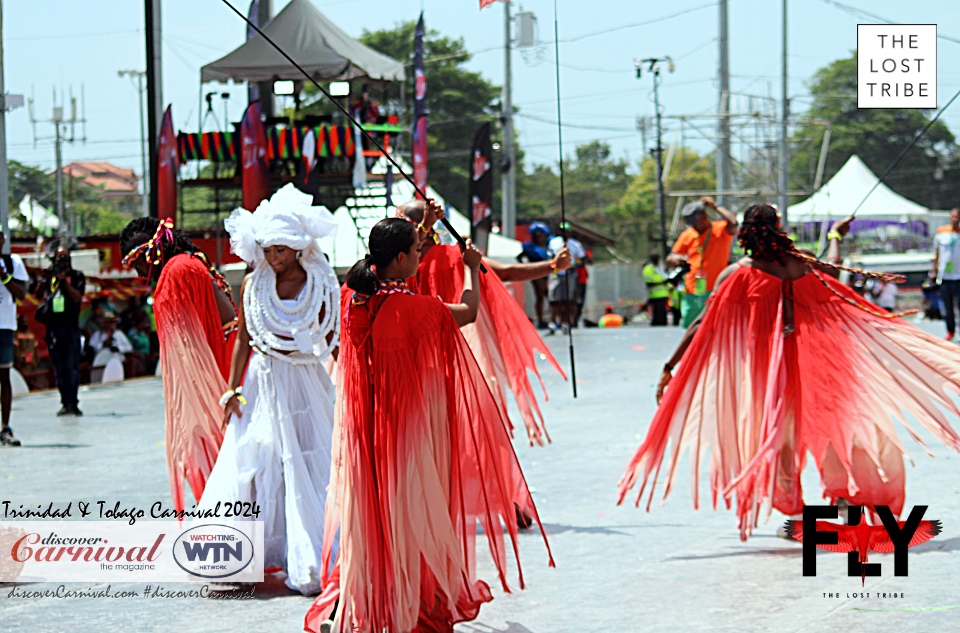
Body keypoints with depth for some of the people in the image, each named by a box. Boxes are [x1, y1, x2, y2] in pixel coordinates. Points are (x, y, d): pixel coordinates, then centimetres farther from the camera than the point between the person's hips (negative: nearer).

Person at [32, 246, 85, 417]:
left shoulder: (76, 276, 6)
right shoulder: (49, 276, 12)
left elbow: (77, 297, -7)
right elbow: (38, 295, 4)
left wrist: (64, 281, -16)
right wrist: (43, 279, -11)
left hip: (70, 327, -3)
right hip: (52, 327, 3)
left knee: (72, 367, -8)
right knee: (58, 368, 4)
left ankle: (72, 403, -9)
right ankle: (65, 403, 7)